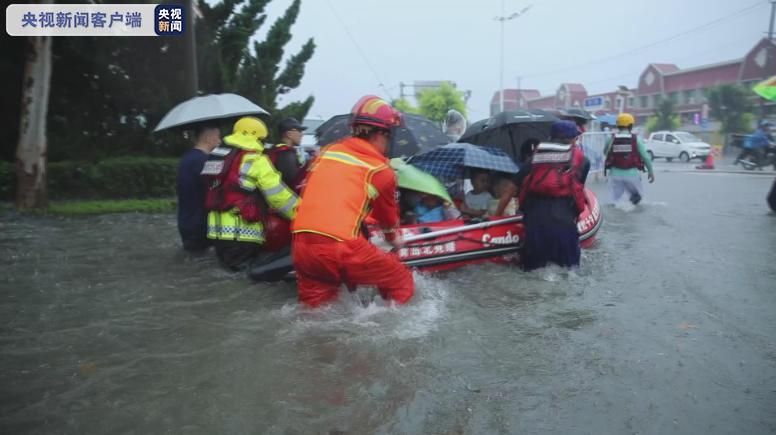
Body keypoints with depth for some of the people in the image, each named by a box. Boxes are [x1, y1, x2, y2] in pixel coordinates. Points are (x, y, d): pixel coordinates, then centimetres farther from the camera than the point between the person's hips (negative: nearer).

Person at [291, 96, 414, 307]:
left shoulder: (326, 152, 17)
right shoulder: (380, 169, 6)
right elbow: (388, 217, 21)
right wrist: (394, 238, 43)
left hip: (300, 245, 5)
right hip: (342, 247, -5)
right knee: (402, 282, 12)